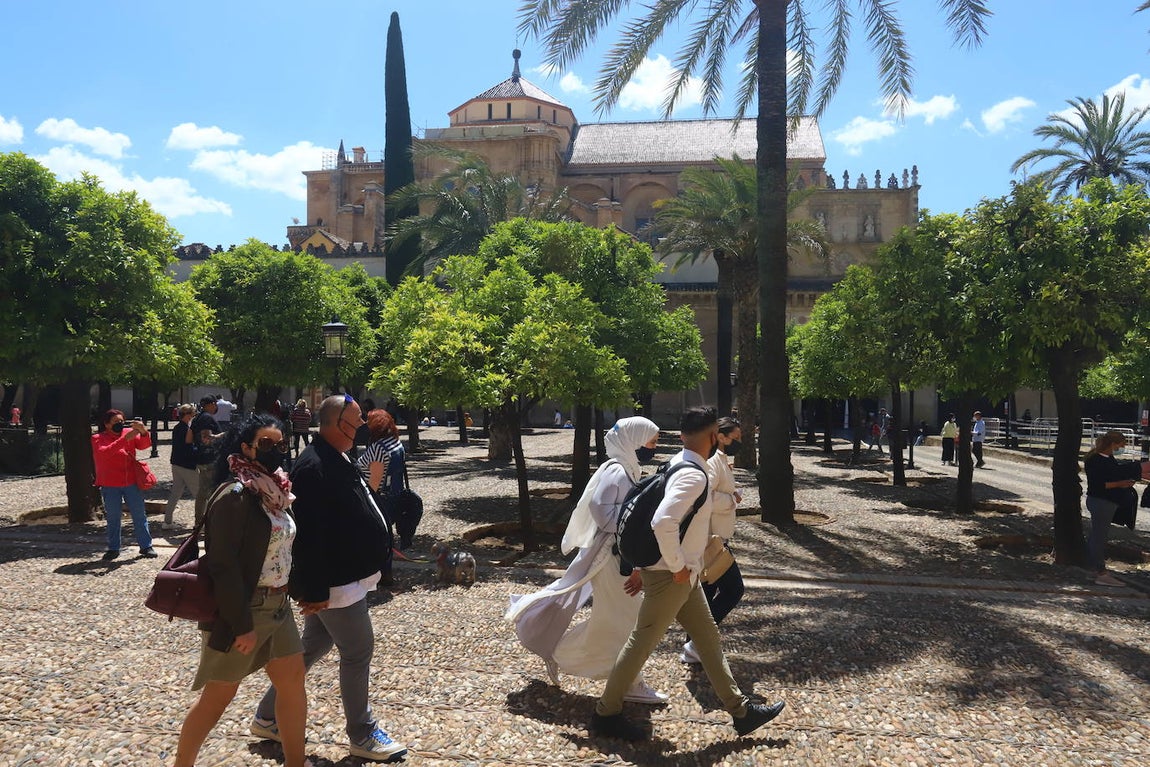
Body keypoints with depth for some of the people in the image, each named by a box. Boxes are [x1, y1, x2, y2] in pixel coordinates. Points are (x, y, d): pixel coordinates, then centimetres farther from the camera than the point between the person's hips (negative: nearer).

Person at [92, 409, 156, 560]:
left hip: (132, 482, 2)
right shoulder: (98, 439, -2)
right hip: (110, 486, -2)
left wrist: (143, 431, -28)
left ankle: (146, 546, 14)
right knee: (113, 518, 6)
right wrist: (125, 439, -30)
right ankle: (113, 548, 18)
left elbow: (144, 445, -7)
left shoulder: (129, 432, 5)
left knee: (140, 515, 6)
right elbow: (105, 452, -22)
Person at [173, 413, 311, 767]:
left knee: (293, 679, 12)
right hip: (241, 611, -8)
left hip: (277, 606, 8)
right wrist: (241, 625, -22)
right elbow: (223, 564, -23)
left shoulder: (274, 490, 7)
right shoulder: (235, 494, -19)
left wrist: (283, 599, 15)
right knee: (219, 693, 6)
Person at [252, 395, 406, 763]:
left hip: (343, 578, 10)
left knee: (313, 648, 19)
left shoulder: (334, 460, 11)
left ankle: (268, 717, 33)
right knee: (358, 653, 2)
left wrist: (379, 546, 23)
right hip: (335, 583, -10)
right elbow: (309, 535, -26)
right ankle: (362, 735, 19)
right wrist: (315, 591, -25)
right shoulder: (315, 467, -23)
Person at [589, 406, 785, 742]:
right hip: (671, 576, -10)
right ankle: (606, 713, 18)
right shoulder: (694, 476, -24)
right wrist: (677, 566, -23)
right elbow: (663, 523, -37)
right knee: (642, 643, 3)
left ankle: (740, 710, 27)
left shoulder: (679, 464, 7)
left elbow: (662, 511, 15)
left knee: (708, 638, 16)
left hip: (684, 574, 10)